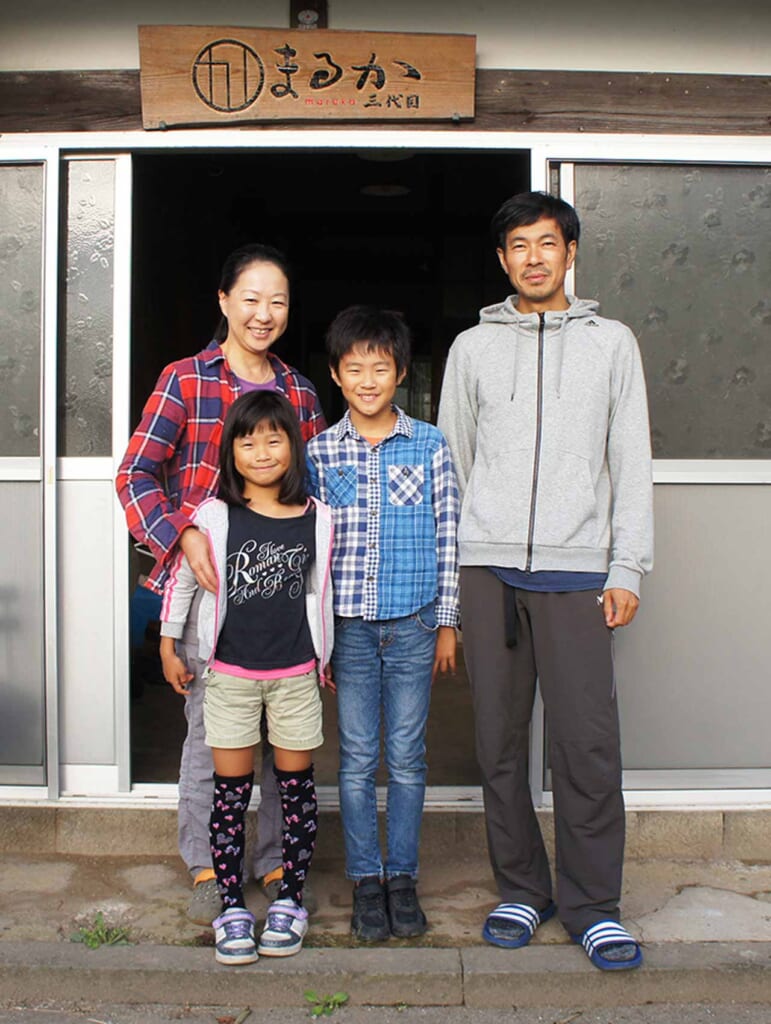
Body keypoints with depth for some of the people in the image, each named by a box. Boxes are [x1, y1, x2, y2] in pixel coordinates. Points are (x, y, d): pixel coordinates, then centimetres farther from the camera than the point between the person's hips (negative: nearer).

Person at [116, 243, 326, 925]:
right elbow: (136, 474, -6)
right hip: (207, 584, -3)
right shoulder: (184, 381, 1)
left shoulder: (299, 392, 13)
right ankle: (207, 870, 22)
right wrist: (183, 536, -22)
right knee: (210, 731, 3)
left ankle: (278, 866, 25)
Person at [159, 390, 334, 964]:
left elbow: (319, 592, 10)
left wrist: (323, 655, 14)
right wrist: (169, 644, 7)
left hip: (296, 673, 1)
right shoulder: (214, 517, -4)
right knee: (232, 788, 5)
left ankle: (290, 901, 22)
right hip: (230, 673, -1)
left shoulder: (316, 519, 0)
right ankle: (232, 908, 16)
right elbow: (181, 579, 5)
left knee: (297, 784, 8)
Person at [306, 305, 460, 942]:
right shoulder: (320, 452, 1)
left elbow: (447, 540, 3)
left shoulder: (430, 447, 0)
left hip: (413, 625, 0)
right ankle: (366, 881, 22)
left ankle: (403, 878, 23)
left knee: (407, 758, 8)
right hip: (349, 626, 1)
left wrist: (446, 624, 2)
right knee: (358, 759, 8)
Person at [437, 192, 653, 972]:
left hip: (576, 569, -1)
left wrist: (627, 569, 0)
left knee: (587, 744, -3)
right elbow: (451, 463, 12)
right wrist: (444, 579, 8)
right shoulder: (472, 347, 12)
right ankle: (520, 891, 20)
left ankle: (592, 905, 12)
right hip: (487, 565, 1)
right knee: (499, 740, 5)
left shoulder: (612, 343, 11)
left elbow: (631, 463, 8)